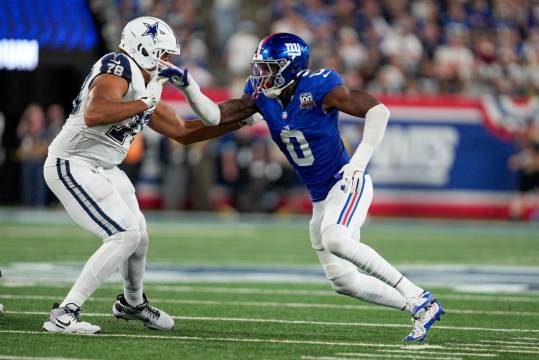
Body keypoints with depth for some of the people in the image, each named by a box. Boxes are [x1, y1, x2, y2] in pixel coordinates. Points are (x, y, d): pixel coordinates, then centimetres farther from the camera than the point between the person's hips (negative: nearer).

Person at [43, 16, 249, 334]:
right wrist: (145, 102, -26)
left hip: (103, 170, 10)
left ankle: (133, 303, 48)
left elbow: (183, 132, 22)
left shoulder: (146, 88, 12)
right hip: (73, 167, -10)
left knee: (138, 237, 20)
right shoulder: (117, 69, -18)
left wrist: (238, 122, 20)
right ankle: (64, 315, -17)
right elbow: (93, 116, -35)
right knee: (126, 236, -17)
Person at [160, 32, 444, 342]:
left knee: (335, 240, -36)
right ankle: (419, 307, 19)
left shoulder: (319, 87, -18)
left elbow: (378, 110, -20)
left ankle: (417, 296, -26)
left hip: (347, 184, -8)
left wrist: (360, 160, -29)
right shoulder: (262, 96, 1)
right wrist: (187, 87, -12)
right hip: (321, 197, 8)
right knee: (343, 282, 6)